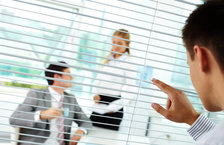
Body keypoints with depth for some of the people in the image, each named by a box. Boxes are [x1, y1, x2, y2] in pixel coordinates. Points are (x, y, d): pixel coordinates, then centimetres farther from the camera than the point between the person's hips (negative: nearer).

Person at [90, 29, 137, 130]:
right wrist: (96, 93, -1)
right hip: (99, 101, 6)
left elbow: (130, 93, -11)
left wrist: (114, 107, -16)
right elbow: (99, 77, 16)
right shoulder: (109, 59, 11)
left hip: (113, 102, -6)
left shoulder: (129, 64, -8)